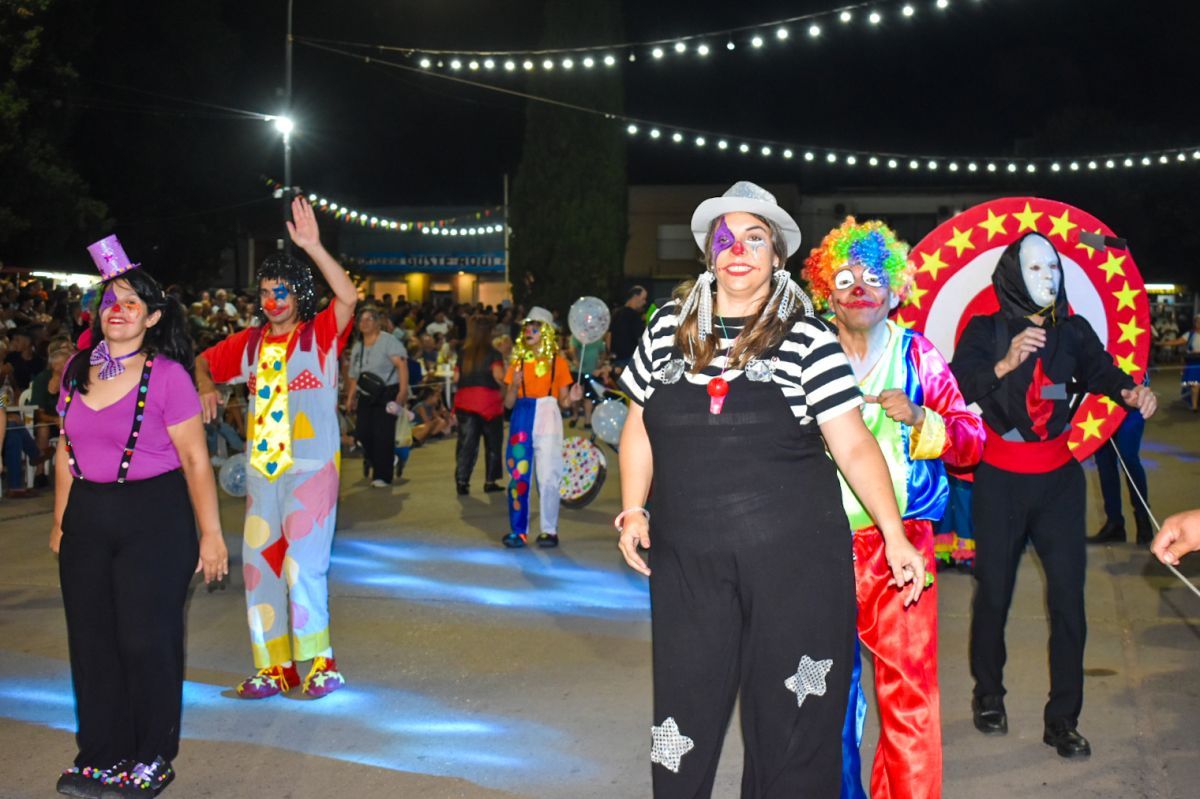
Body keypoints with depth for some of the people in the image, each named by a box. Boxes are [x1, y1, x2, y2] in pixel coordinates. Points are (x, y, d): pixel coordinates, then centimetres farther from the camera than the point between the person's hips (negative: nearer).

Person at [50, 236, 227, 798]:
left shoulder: (167, 375, -11)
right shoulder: (77, 370, 5)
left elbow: (196, 460, -10)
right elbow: (66, 451, 14)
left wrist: (210, 535, -11)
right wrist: (61, 521, 15)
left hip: (155, 518, -5)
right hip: (87, 517, 5)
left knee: (146, 639, 2)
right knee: (91, 637, 11)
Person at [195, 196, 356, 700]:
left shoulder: (320, 335, -5)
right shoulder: (249, 343, 8)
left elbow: (348, 296, -23)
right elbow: (205, 362, 23)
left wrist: (312, 246, -29)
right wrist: (206, 387, 1)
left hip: (312, 468, -6)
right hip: (262, 470, 6)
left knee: (303, 563, -10)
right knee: (260, 565, 9)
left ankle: (322, 662, 6)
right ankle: (276, 668, 20)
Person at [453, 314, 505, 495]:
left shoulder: (463, 353, 6)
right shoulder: (492, 353, -6)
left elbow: (456, 377, 6)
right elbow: (498, 375, -17)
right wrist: (505, 385, 1)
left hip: (464, 402, 3)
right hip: (488, 402, -3)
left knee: (466, 442, 6)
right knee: (492, 443, 10)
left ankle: (461, 481, -3)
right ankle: (490, 481, 12)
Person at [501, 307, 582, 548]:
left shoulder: (558, 362, 4)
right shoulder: (519, 362, 10)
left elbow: (562, 402, 6)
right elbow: (508, 403, 7)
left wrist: (571, 398, -15)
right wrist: (514, 385, -11)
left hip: (548, 421, -2)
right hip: (522, 421, 2)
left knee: (548, 477, -4)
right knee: (518, 475, 1)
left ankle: (549, 530, 5)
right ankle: (518, 530, 8)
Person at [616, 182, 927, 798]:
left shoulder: (807, 337, -2)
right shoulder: (669, 326, 7)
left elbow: (853, 445, -4)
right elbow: (638, 427, 15)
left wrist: (894, 535, -11)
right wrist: (633, 510, 5)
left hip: (794, 559, -2)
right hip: (687, 561, 2)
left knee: (792, 724, 7)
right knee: (684, 724, 9)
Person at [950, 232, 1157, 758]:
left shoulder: (1073, 331, 6)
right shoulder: (985, 331, -3)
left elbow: (1101, 371, -3)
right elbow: (957, 385, -16)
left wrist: (1130, 392, -23)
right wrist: (1005, 365, -32)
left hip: (1059, 478, 2)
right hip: (1000, 479, -2)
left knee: (1068, 596, -1)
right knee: (993, 591, 3)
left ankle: (1063, 720, 8)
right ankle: (988, 696, 24)